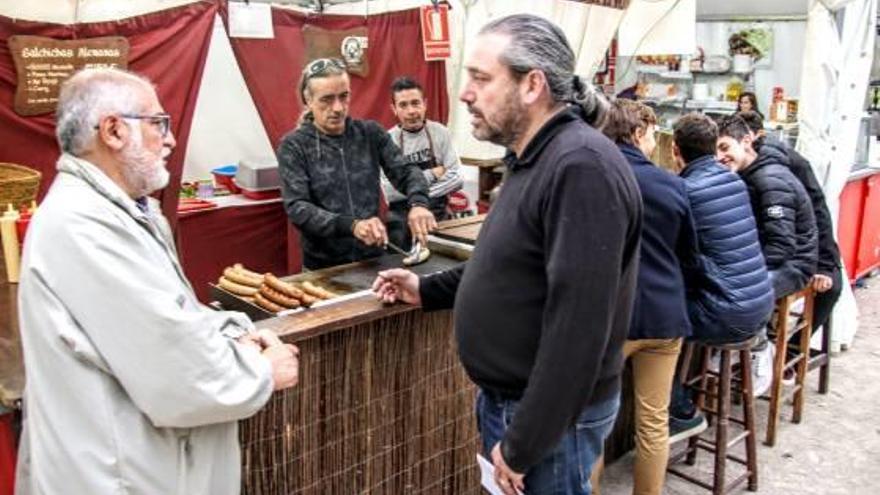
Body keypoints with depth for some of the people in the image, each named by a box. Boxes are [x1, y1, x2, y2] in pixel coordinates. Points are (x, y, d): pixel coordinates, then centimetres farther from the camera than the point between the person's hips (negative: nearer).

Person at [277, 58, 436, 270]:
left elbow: (406, 171, -2)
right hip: (324, 267, -2)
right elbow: (297, 208, -15)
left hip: (373, 259, 2)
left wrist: (418, 203, -24)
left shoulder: (370, 133, 3)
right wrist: (351, 225, -29)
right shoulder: (294, 146, -6)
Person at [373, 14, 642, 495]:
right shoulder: (533, 160, 9)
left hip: (548, 418, -9)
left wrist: (522, 445, -24)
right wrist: (427, 290, 14)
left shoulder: (581, 167, -25)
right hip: (503, 397, 9)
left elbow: (578, 326, -29)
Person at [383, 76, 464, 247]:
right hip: (402, 224, -2)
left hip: (438, 217, 2)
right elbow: (389, 192, -17)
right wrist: (431, 175, -11)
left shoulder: (440, 133, -2)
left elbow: (456, 179, -8)